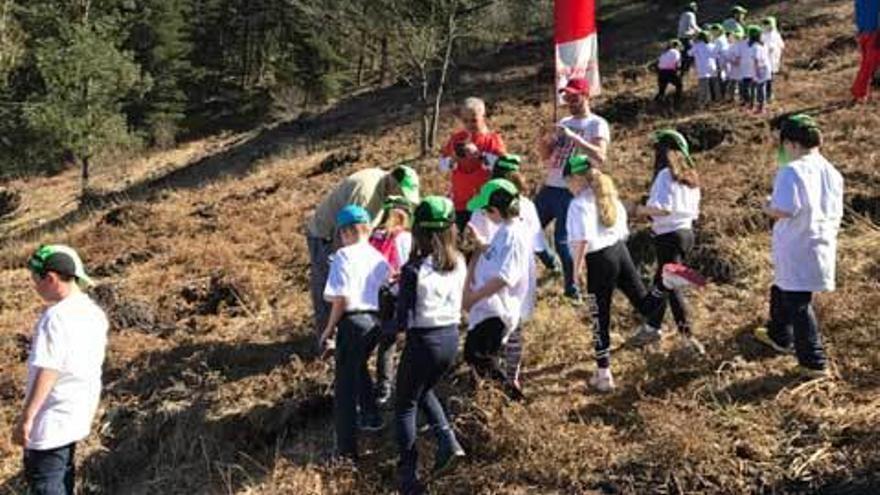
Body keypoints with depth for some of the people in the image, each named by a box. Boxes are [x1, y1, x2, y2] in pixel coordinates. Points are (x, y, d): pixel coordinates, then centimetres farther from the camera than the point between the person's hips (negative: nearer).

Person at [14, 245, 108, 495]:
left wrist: (25, 418, -20)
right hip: (78, 416, 9)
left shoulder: (56, 317, -22)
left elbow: (47, 373, -25)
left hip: (51, 421, -9)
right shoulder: (94, 313, 6)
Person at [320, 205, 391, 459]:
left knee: (345, 384, 0)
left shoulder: (345, 255, -10)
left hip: (353, 321, -7)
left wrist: (329, 329, -8)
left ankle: (346, 449, 1)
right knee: (359, 366, 33)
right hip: (375, 321, 7)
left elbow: (341, 297, -16)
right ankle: (371, 416, 46)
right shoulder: (379, 258, 10)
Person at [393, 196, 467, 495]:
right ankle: (448, 444, 13)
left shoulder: (414, 270, -19)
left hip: (424, 341, -6)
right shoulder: (459, 263, -2)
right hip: (452, 338, 6)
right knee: (424, 391, 30)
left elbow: (404, 322, -20)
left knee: (405, 405, 13)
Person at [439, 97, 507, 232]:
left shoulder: (492, 139, -3)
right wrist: (453, 160, -13)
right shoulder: (456, 139, 8)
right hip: (460, 202, 3)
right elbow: (442, 165, 7)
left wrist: (479, 154, -27)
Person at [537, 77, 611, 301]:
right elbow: (546, 155, 18)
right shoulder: (564, 123, 16)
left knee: (562, 240, -6)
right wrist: (546, 140, -4)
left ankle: (571, 288, 11)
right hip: (549, 187, 7)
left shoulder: (597, 125, -6)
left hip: (572, 191, -7)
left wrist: (574, 137, -27)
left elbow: (600, 157, -22)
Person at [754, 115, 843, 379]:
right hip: (822, 246, 8)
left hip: (797, 251, -8)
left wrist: (769, 208, -9)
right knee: (782, 291, 28)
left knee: (798, 305, 2)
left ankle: (814, 362, 6)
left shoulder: (792, 171, -20)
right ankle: (780, 336, 46)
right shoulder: (832, 172, 5)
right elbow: (836, 212, 11)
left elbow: (785, 210, -29)